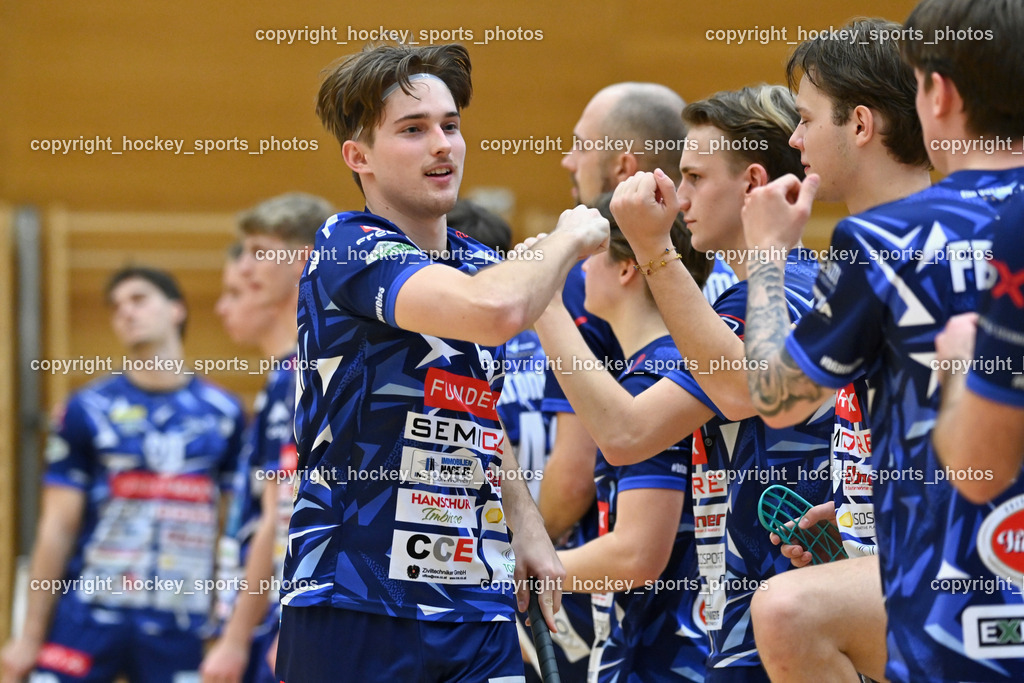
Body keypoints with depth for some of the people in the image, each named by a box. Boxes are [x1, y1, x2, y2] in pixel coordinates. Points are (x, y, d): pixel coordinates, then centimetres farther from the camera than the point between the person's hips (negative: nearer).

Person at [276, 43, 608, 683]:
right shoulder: (348, 248, -10)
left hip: (478, 608, 7)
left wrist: (526, 524, 14)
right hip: (353, 601, -7)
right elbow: (494, 310, -28)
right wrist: (568, 237, -9)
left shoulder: (481, 264, 15)